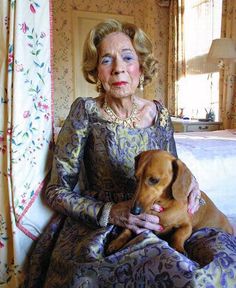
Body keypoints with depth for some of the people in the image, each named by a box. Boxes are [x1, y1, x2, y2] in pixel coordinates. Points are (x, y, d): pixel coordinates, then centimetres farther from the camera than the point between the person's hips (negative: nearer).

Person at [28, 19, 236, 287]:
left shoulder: (159, 113, 2)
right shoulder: (86, 111, -9)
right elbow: (57, 192, -6)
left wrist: (187, 180, -6)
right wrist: (110, 213, -19)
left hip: (153, 224, 5)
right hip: (96, 229, -4)